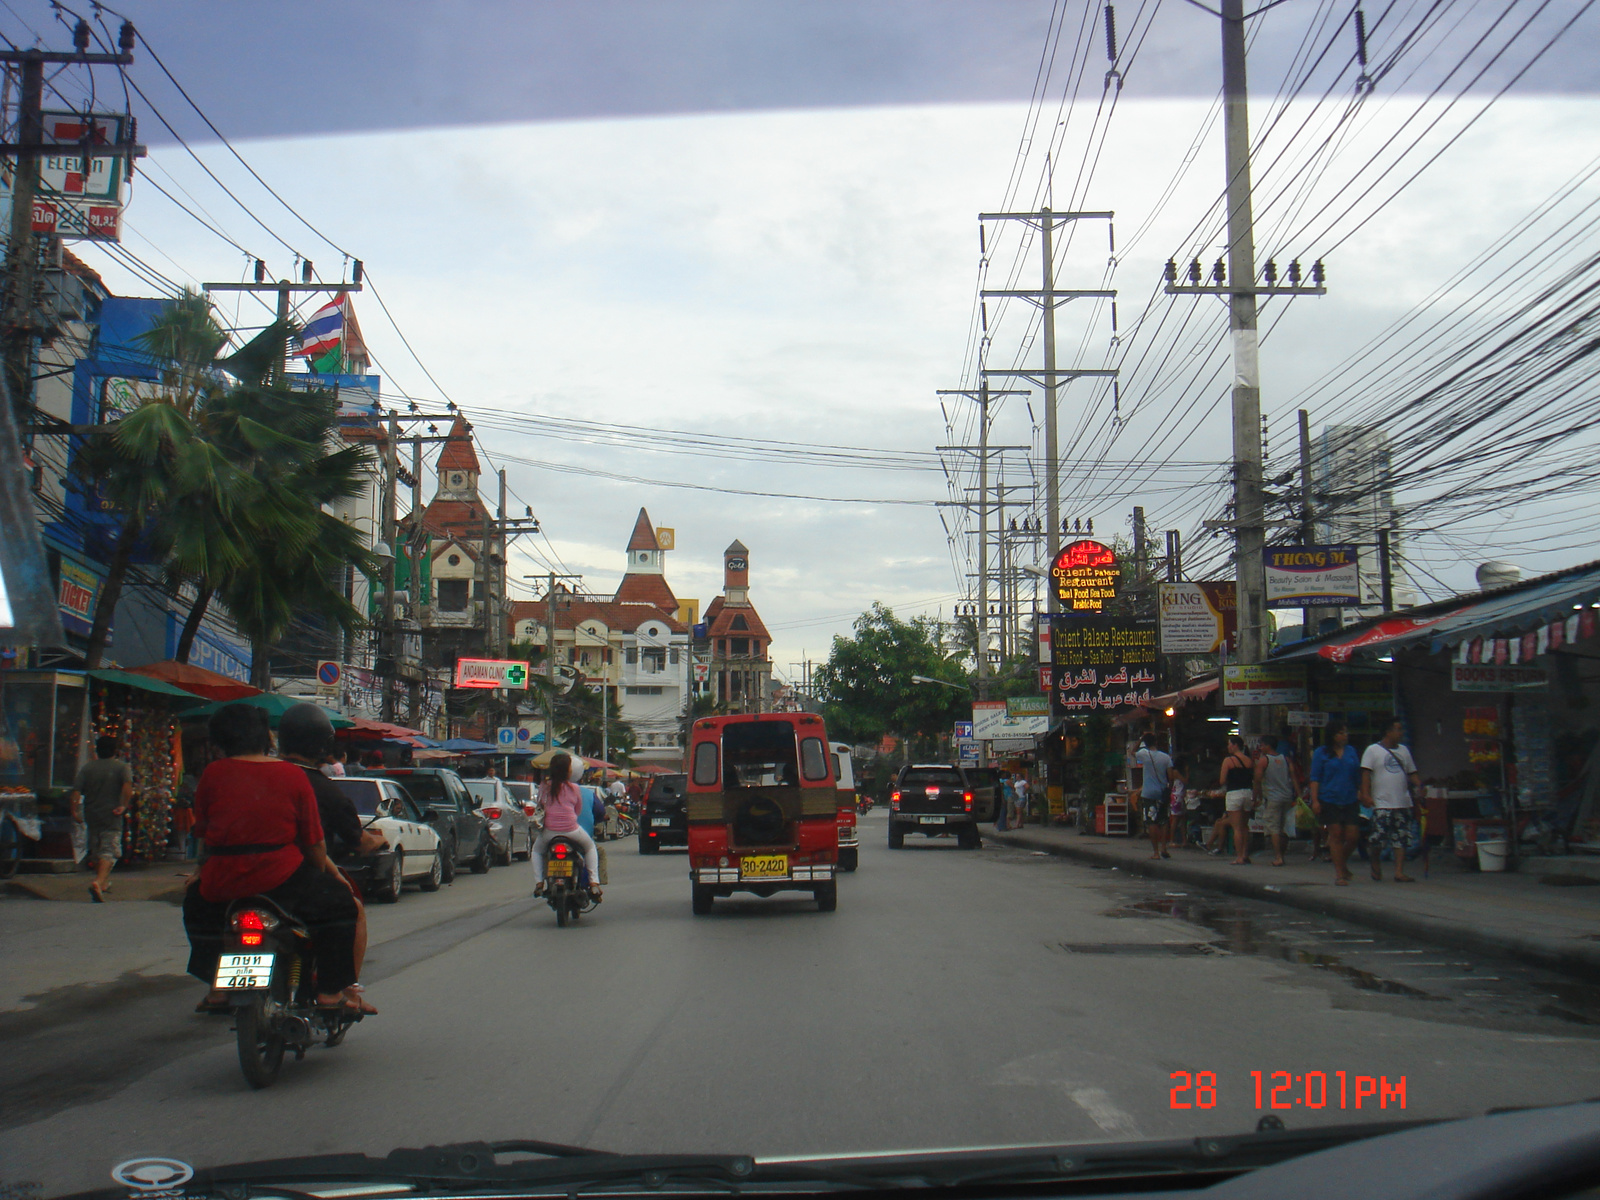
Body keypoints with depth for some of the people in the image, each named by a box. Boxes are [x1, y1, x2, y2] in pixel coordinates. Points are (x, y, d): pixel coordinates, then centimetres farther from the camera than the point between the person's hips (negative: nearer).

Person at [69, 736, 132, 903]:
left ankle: (104, 882, 32)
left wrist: (75, 810, -4)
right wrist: (124, 806, -15)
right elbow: (128, 784, -19)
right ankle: (98, 882, -28)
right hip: (112, 816, -3)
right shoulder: (121, 766, -1)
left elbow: (76, 790, -5)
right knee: (109, 851, -7)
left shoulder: (87, 768, 6)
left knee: (96, 850, 18)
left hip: (91, 815, 4)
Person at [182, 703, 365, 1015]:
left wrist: (203, 870, 31)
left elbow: (202, 832, 13)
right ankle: (330, 992, 11)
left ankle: (216, 989, 33)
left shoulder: (213, 774, 3)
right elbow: (313, 840, 1)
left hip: (223, 880, 3)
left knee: (196, 901, 35)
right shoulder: (292, 775, -1)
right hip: (280, 877, -2)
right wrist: (323, 867, 21)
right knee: (339, 902, 17)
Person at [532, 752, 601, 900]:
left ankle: (538, 883, 16)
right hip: (571, 829, -1)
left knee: (537, 850, 31)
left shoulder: (544, 786, -4)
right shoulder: (573, 788, -6)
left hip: (550, 830, 1)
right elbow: (579, 811, 5)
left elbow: (540, 805, 10)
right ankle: (594, 883, 11)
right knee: (590, 847, 25)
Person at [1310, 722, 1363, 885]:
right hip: (1329, 800, -3)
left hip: (1350, 800, 3)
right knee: (1336, 835, -4)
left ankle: (1342, 862, 25)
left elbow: (1357, 776, 19)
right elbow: (1315, 778, -1)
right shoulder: (1321, 753, 2)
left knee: (1353, 836, -4)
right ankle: (1339, 873, 4)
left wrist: (1360, 793, 10)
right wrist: (1314, 800, -9)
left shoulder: (1351, 751, 13)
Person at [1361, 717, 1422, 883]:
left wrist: (1420, 787, 5)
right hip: (1382, 804, -5)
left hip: (1403, 803, 5)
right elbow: (1366, 773, -7)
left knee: (1401, 840, 1)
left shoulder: (1403, 750, 16)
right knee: (1378, 839, -8)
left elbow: (1412, 773, 21)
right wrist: (1365, 794, -17)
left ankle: (1399, 872, 3)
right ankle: (1375, 863, 19)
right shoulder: (1373, 750, -1)